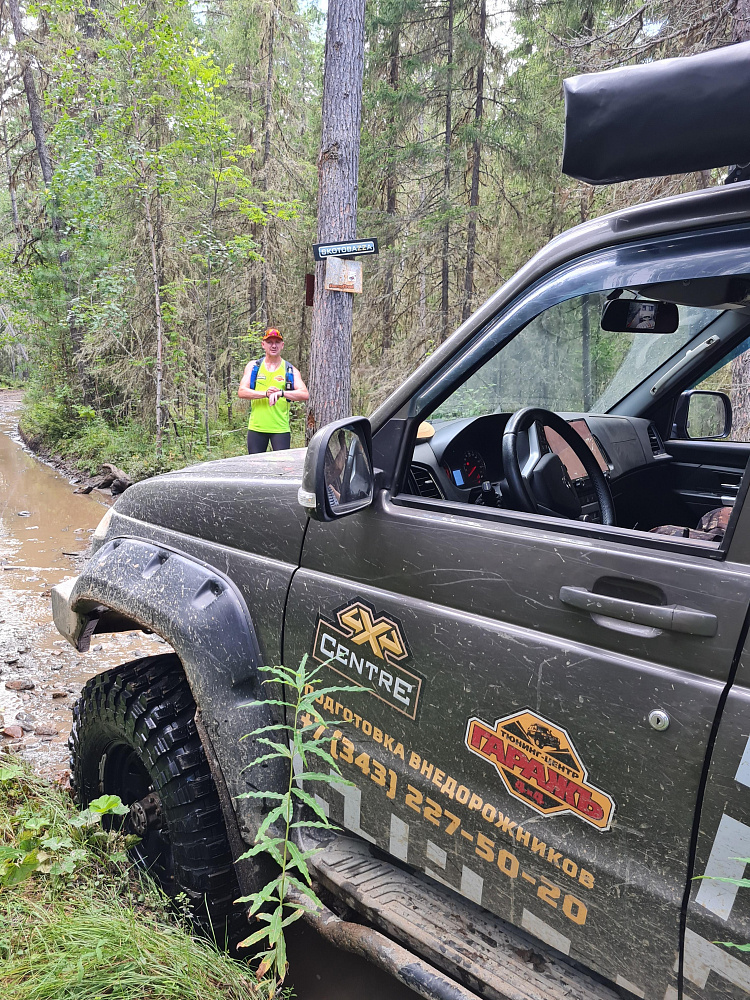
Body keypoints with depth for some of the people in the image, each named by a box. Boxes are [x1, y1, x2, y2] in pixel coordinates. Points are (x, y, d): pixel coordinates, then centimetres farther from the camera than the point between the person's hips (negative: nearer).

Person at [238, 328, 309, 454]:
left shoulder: (290, 370, 6)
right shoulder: (253, 366, 10)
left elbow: (305, 395, -7)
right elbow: (241, 392, -2)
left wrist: (281, 393, -24)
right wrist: (266, 394, -17)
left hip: (281, 428, -1)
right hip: (256, 428, 1)